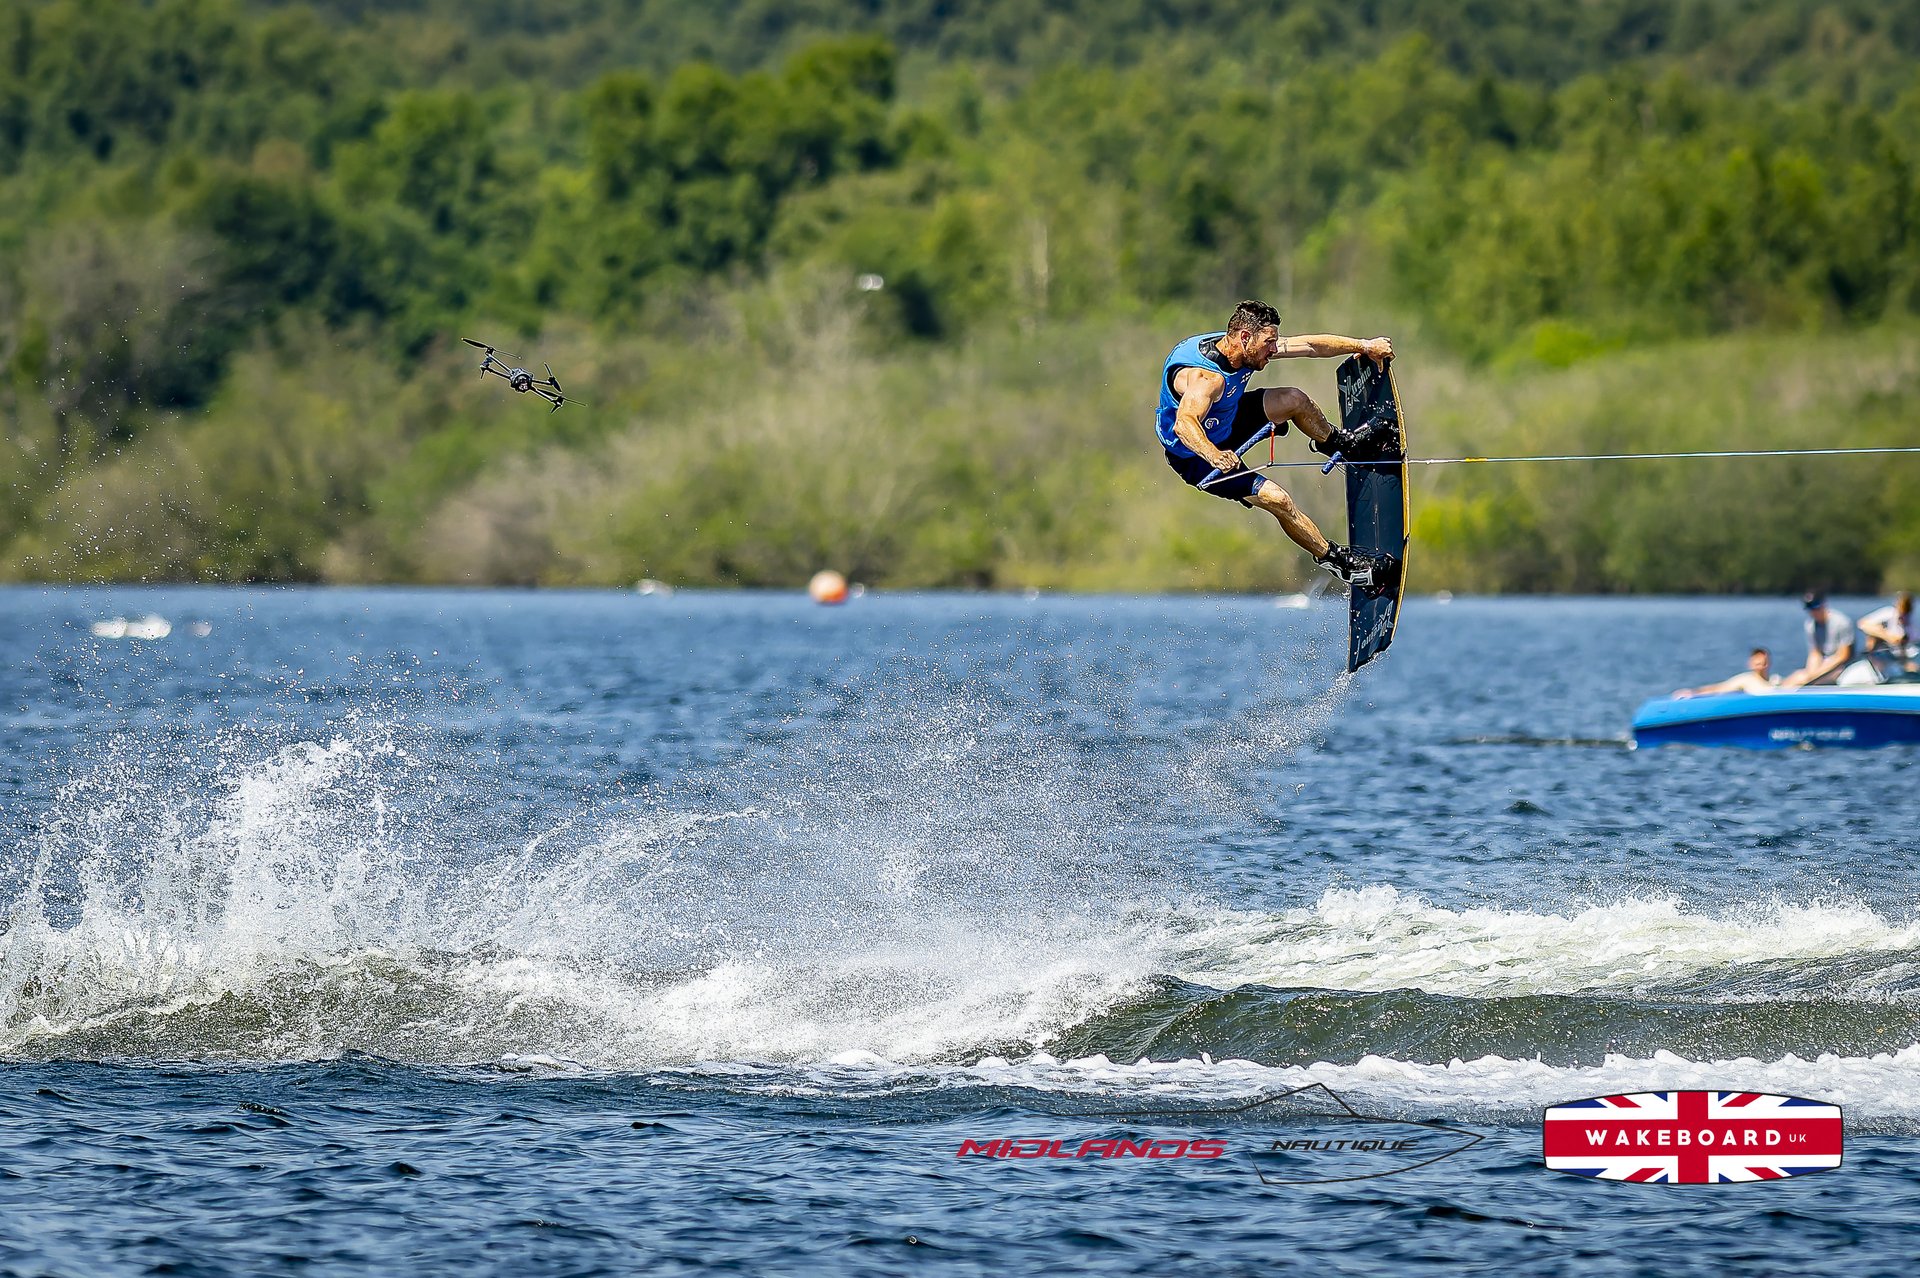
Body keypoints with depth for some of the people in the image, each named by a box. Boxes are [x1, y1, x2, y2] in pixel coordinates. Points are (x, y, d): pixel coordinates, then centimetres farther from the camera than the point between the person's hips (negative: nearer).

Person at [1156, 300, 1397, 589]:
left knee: (1294, 399, 6)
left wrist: (1364, 346, -1)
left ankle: (1340, 443, 36)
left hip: (1224, 423, 8)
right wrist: (1214, 455, -73)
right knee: (1276, 498, -16)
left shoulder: (1250, 347, -12)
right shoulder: (1206, 377, -38)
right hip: (1195, 455, -8)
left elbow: (1310, 346, -4)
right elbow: (1185, 423, -55)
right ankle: (1333, 557, 1)